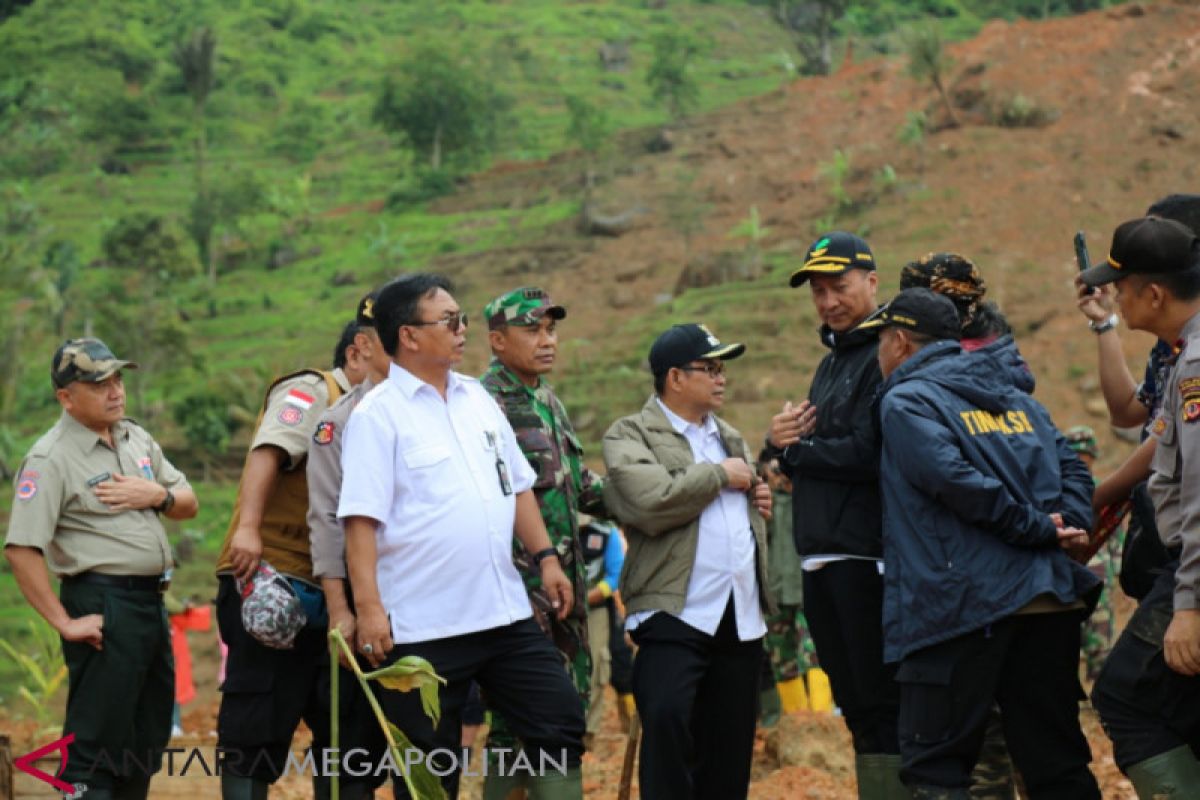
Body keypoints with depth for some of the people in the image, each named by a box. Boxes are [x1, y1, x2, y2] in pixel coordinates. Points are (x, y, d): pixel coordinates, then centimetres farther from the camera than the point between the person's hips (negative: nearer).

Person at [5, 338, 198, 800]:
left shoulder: (137, 439, 13)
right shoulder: (50, 459, -12)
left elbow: (188, 504, 19)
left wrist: (158, 494, -4)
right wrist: (65, 623, -20)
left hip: (151, 601, 8)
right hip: (103, 604, -8)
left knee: (147, 737, 16)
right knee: (96, 744, -6)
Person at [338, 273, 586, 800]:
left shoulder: (477, 398, 12)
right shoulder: (377, 414, -8)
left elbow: (517, 486, 19)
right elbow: (361, 519, -13)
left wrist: (546, 558, 11)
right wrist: (368, 608, -20)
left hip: (505, 613, 6)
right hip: (422, 627, -6)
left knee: (561, 727, 5)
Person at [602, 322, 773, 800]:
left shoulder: (730, 437, 22)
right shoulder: (629, 436, 0)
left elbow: (750, 494, 38)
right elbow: (653, 502, -19)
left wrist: (761, 500, 13)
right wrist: (720, 475, -7)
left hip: (741, 616, 7)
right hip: (675, 613, -7)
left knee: (729, 745, 7)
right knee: (667, 717, -26)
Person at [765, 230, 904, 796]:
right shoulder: (830, 364, 21)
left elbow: (867, 454, -18)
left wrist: (793, 448, -5)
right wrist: (780, 442, -2)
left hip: (865, 558, -9)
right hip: (821, 562, 9)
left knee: (881, 705, -8)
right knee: (856, 707, 12)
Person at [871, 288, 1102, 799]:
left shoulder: (906, 402, -2)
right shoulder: (1012, 396, 21)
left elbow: (958, 482, -17)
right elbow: (1072, 467, 13)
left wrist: (1040, 530, -10)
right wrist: (1065, 529, -1)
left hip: (963, 604, -7)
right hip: (1052, 600, 7)